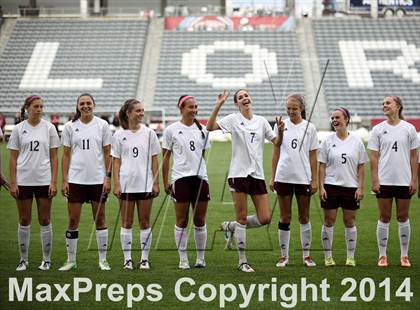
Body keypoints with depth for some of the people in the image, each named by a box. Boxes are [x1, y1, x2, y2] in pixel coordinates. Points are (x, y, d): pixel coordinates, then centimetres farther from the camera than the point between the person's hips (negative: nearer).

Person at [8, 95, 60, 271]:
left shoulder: (49, 128, 2)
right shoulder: (18, 129, 2)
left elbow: (53, 157, 3)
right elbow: (13, 158, 3)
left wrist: (54, 181, -4)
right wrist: (13, 182, -3)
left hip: (44, 181, 0)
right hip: (23, 181, 0)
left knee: (45, 220, 3)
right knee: (24, 221, 5)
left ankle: (46, 259, 12)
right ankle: (24, 259, 14)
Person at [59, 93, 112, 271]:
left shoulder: (102, 125, 2)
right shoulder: (70, 127, 3)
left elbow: (107, 153, 3)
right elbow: (66, 155, 6)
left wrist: (108, 177, -5)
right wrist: (64, 180, 0)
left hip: (98, 179, -1)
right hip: (76, 179, 1)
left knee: (100, 219, 4)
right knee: (73, 220, 1)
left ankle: (103, 260, 12)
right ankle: (71, 260, 10)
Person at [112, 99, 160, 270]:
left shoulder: (149, 133, 3)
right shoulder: (119, 135, 2)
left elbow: (154, 160, 5)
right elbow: (116, 161, 4)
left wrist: (156, 183, 0)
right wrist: (116, 184, -3)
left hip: (145, 184, 0)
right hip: (126, 184, 0)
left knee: (145, 222, 4)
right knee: (126, 222, 4)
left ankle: (144, 258, 10)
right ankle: (127, 259, 10)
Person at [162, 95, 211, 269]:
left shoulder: (202, 130, 10)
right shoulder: (171, 130, 1)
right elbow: (166, 157, 4)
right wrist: (165, 182, 2)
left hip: (200, 177, 3)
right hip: (180, 178, -3)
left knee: (200, 220, 5)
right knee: (182, 221, 0)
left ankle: (200, 258, 13)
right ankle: (183, 260, 6)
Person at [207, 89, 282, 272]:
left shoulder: (261, 121, 12)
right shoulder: (234, 119, 0)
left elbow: (276, 142, 14)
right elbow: (210, 127, -13)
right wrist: (218, 105, -20)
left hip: (257, 174, 4)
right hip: (239, 173, -4)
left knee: (265, 219, -1)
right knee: (242, 217, -2)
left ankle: (231, 227, 23)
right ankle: (242, 261, 7)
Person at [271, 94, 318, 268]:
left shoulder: (309, 128, 2)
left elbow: (312, 156, 4)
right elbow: (276, 153, 7)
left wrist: (314, 180, 0)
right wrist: (273, 177, 4)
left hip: (303, 178, 0)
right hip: (283, 177, 0)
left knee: (304, 217, 6)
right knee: (285, 218, 4)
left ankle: (306, 255, 14)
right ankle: (284, 256, 10)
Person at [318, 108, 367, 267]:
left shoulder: (356, 141, 3)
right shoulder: (328, 141, 3)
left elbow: (361, 167, 5)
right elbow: (322, 166, 3)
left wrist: (360, 187, -2)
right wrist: (321, 186, -5)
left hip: (351, 187, 0)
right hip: (331, 186, 0)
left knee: (350, 222, 5)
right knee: (329, 221, 1)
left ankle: (351, 257, 13)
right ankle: (328, 257, 9)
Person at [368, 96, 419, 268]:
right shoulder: (378, 129, 3)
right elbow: (374, 157, 1)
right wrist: (374, 180, -6)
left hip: (404, 181, 0)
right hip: (384, 181, 0)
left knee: (403, 218, 6)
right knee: (384, 218, 3)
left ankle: (404, 256, 14)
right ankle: (382, 256, 9)